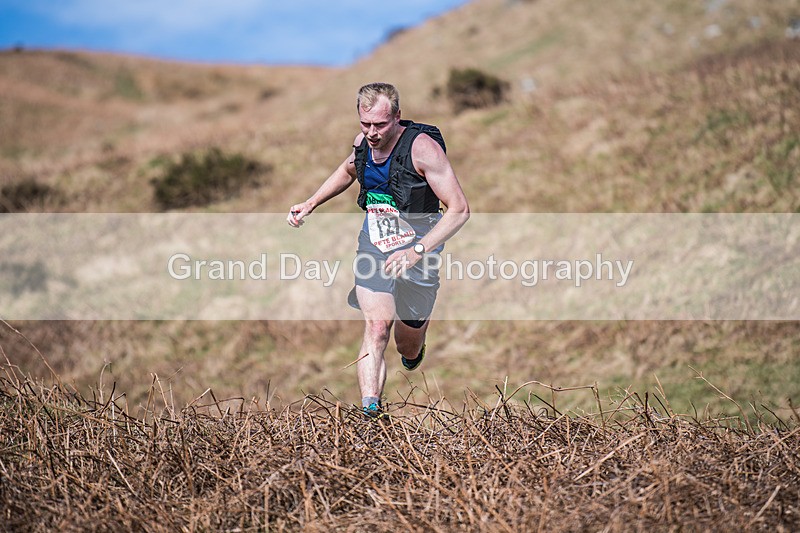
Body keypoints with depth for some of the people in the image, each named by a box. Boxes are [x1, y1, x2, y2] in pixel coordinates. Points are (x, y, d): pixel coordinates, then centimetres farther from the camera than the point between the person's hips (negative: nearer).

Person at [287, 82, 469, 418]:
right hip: (373, 246, 3)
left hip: (416, 248, -3)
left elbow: (459, 209, -22)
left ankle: (416, 338, 51)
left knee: (408, 348, 13)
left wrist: (416, 251, -31)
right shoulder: (364, 142, -3)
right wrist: (309, 205, 14)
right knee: (376, 326, -21)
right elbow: (348, 171, 23)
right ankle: (369, 410, -27)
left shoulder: (422, 147, -22)